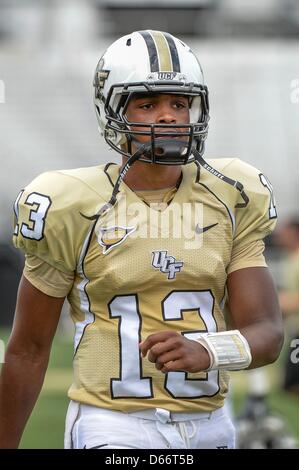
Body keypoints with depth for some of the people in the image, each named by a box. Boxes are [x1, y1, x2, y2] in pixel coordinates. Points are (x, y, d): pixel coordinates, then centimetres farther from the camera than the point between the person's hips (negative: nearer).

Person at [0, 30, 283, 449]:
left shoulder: (231, 202, 3)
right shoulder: (74, 210, -6)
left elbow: (267, 333, -2)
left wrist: (204, 351, -23)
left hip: (207, 426, 4)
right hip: (112, 429, -4)